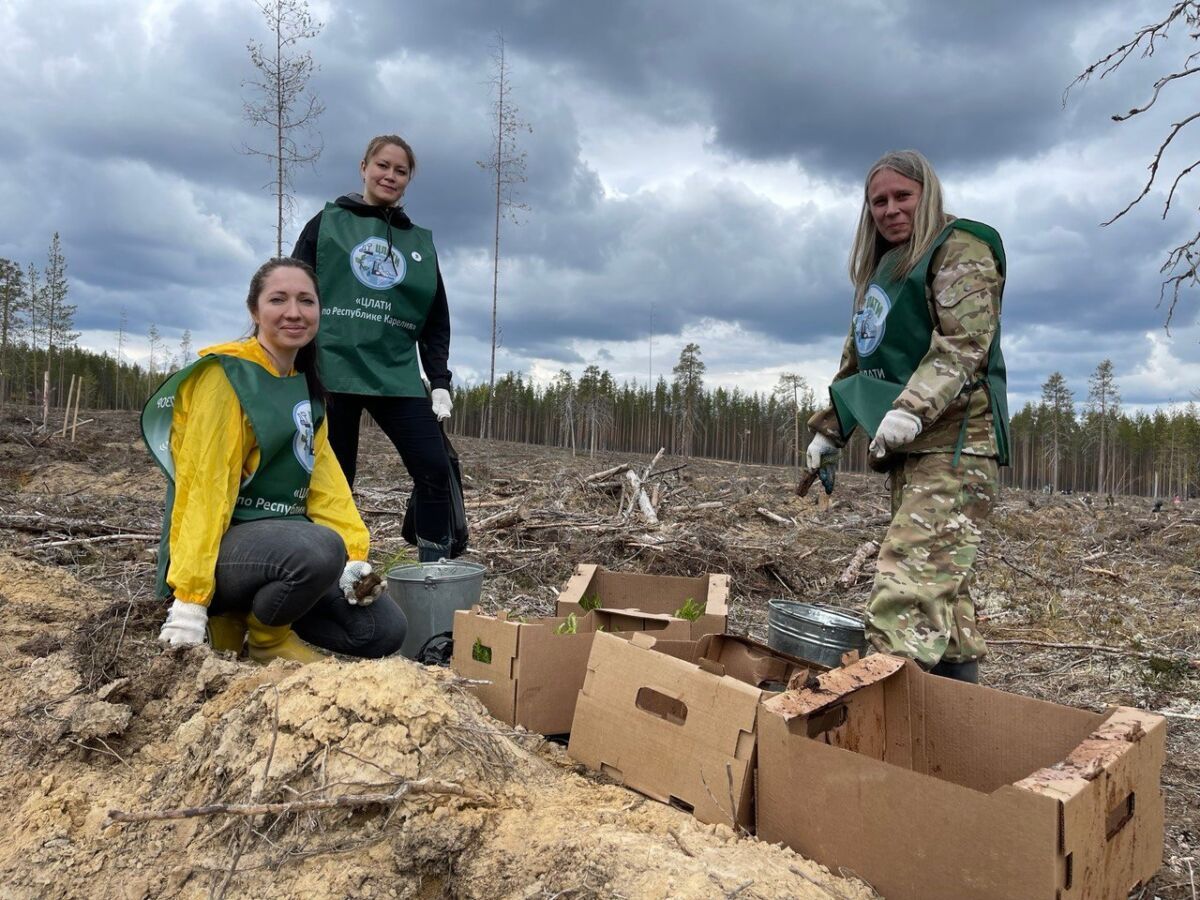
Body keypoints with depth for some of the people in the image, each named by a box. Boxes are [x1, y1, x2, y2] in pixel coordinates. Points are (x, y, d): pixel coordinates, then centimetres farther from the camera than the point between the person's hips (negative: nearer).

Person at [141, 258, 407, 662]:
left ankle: (245, 614, 11)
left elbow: (324, 480, 4)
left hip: (284, 540, 8)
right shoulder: (227, 376, -12)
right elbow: (205, 486, -17)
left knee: (385, 630, -3)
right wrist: (189, 599, -20)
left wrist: (354, 558, -8)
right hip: (223, 546, -7)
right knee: (322, 550, -37)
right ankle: (263, 636, -6)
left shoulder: (305, 388, 12)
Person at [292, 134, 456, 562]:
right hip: (332, 371, -2)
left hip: (397, 375, 2)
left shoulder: (420, 242, 16)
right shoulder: (328, 223, 9)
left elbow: (436, 321, 14)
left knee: (434, 468, -10)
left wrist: (440, 381, 4)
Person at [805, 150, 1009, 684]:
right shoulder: (880, 270, 24)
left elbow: (966, 342, -16)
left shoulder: (959, 249, -1)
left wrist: (912, 409, -28)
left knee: (909, 586, -20)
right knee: (942, 590, 9)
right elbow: (856, 360, 28)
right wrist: (829, 429, 23)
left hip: (955, 442, -8)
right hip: (907, 448, 9)